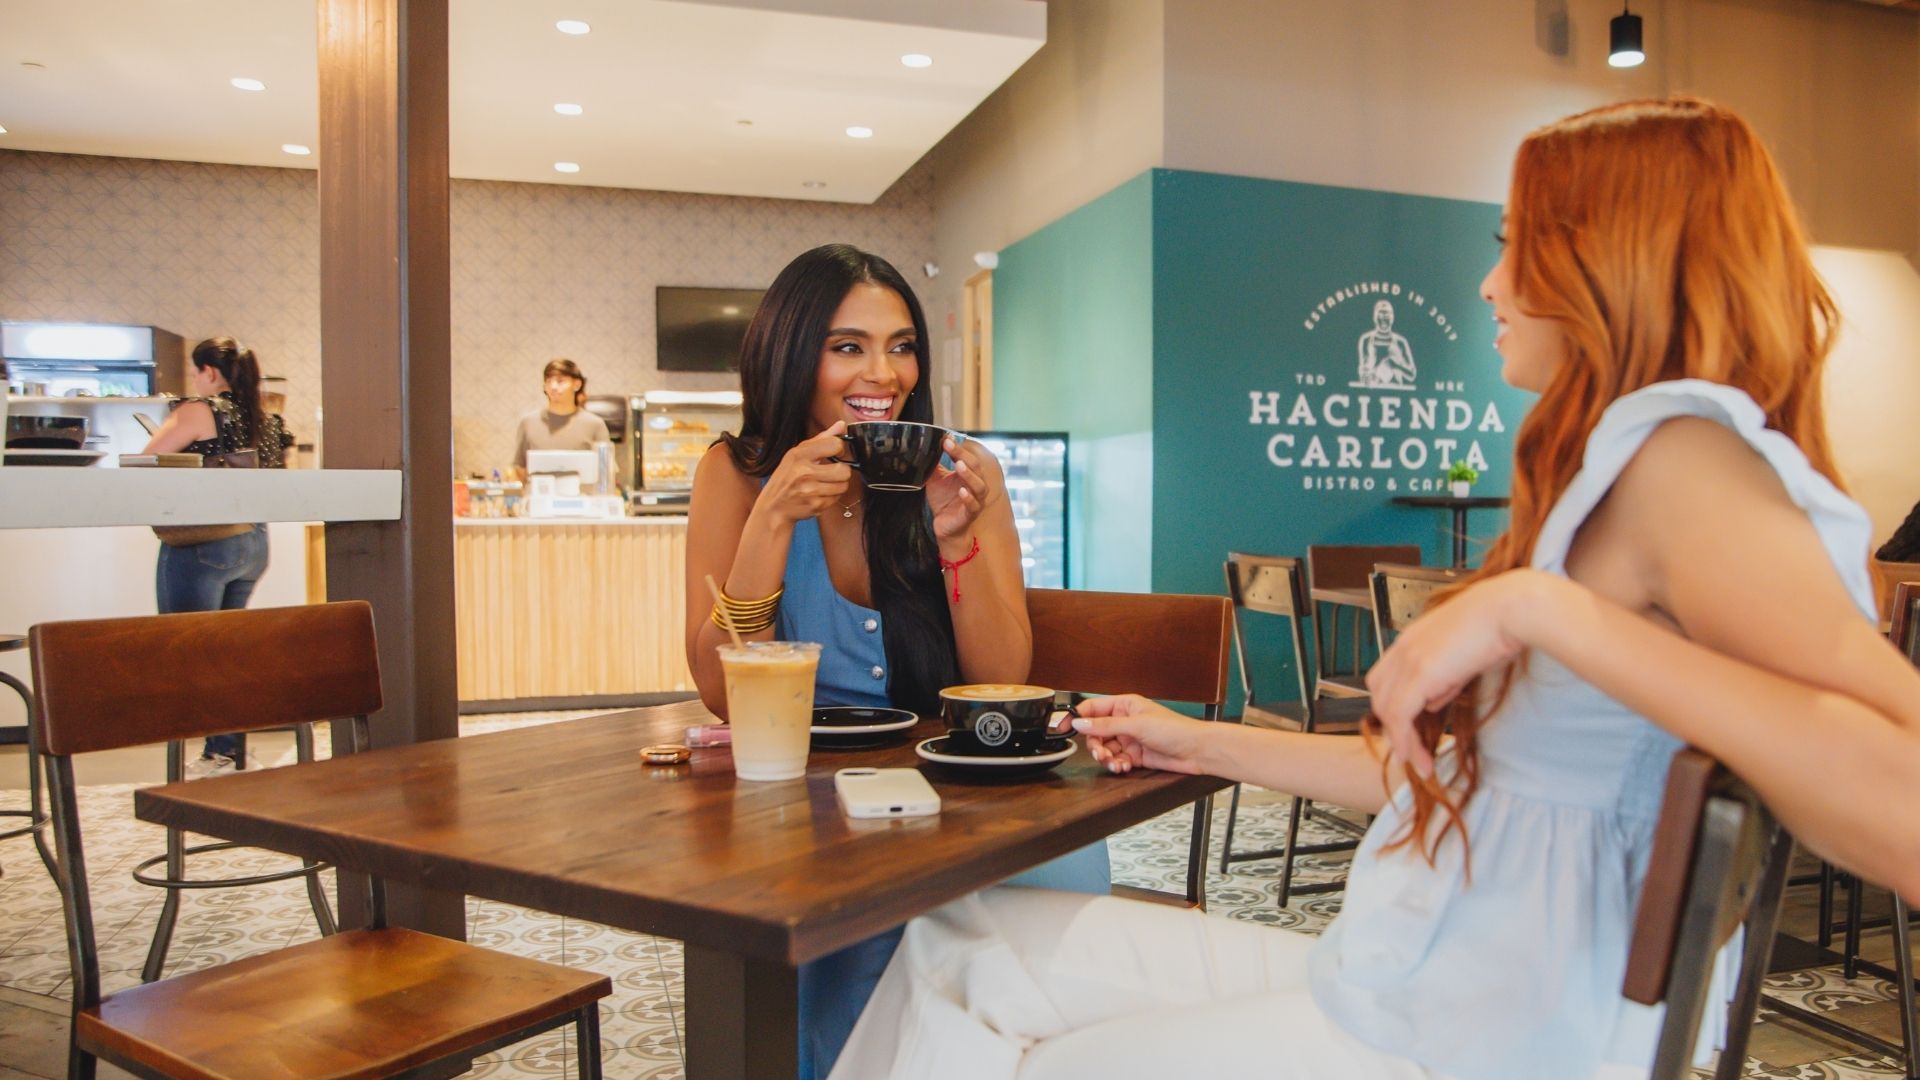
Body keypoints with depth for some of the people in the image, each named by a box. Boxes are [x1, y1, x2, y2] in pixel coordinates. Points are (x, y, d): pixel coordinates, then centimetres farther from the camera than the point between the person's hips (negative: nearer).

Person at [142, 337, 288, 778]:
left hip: (202, 545, -7)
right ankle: (232, 750, 18)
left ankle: (217, 755, 1)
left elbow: (146, 459, -8)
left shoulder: (198, 411, -9)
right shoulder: (266, 421, 10)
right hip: (253, 543, 7)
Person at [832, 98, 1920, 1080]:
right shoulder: (1626, 460, 14)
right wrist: (1204, 745, 19)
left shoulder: (1684, 446, -16)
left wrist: (1543, 608, -31)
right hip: (1408, 985, 9)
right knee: (964, 943, 8)